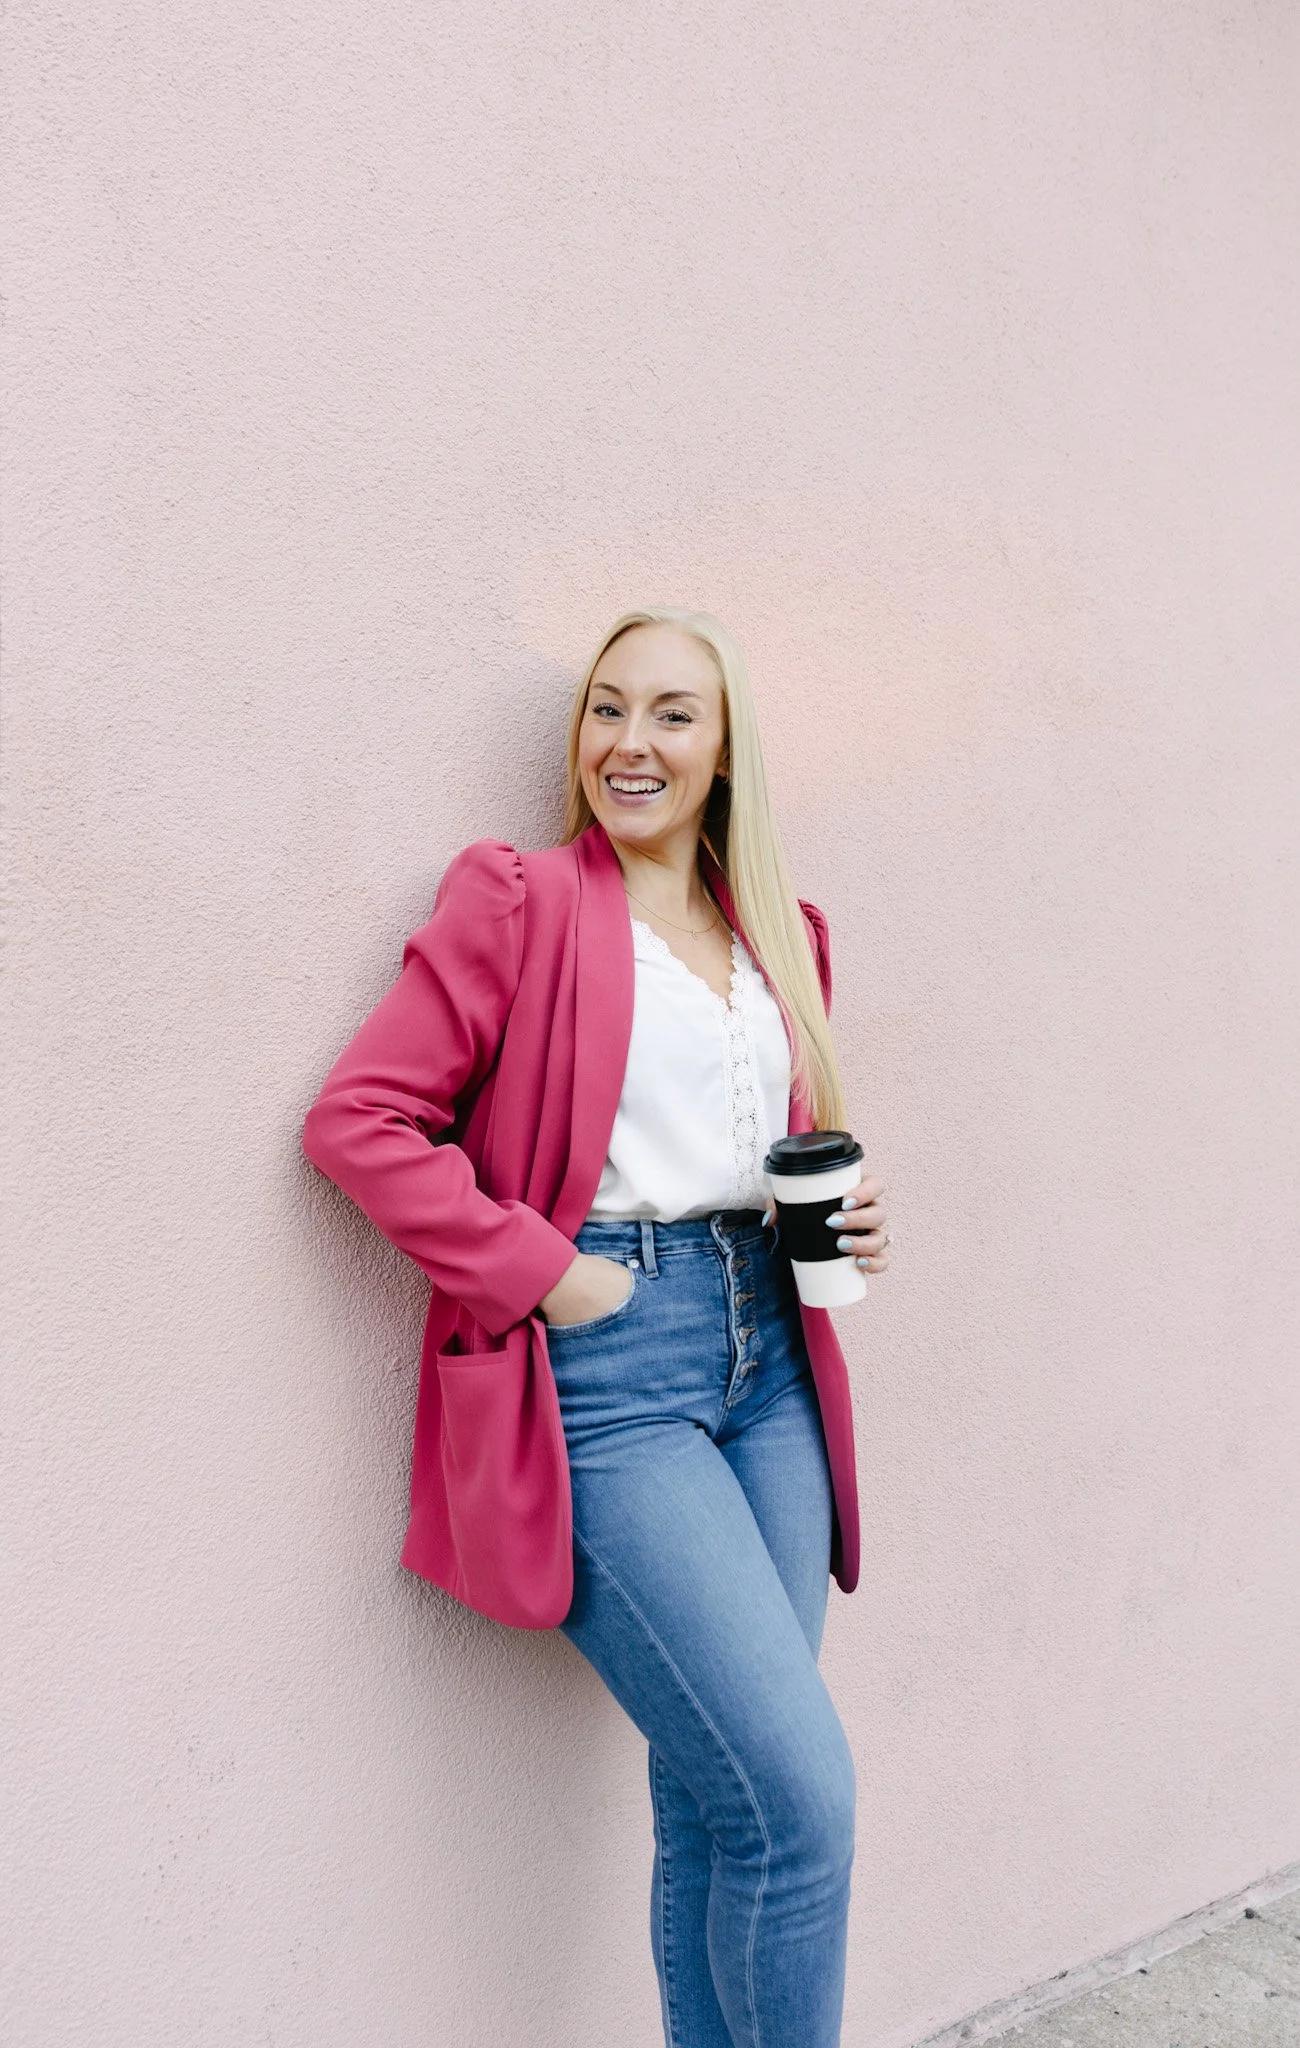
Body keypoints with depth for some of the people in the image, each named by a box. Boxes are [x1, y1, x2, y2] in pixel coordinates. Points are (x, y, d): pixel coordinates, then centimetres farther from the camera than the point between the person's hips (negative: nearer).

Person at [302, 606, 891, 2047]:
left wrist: (849, 1219, 5)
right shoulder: (521, 903, -3)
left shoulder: (778, 933, 15)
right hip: (605, 1373, -6)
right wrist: (543, 1274, -14)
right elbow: (356, 1117, -10)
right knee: (797, 1792, -8)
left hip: (766, 1361, 6)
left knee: (715, 1804, 11)